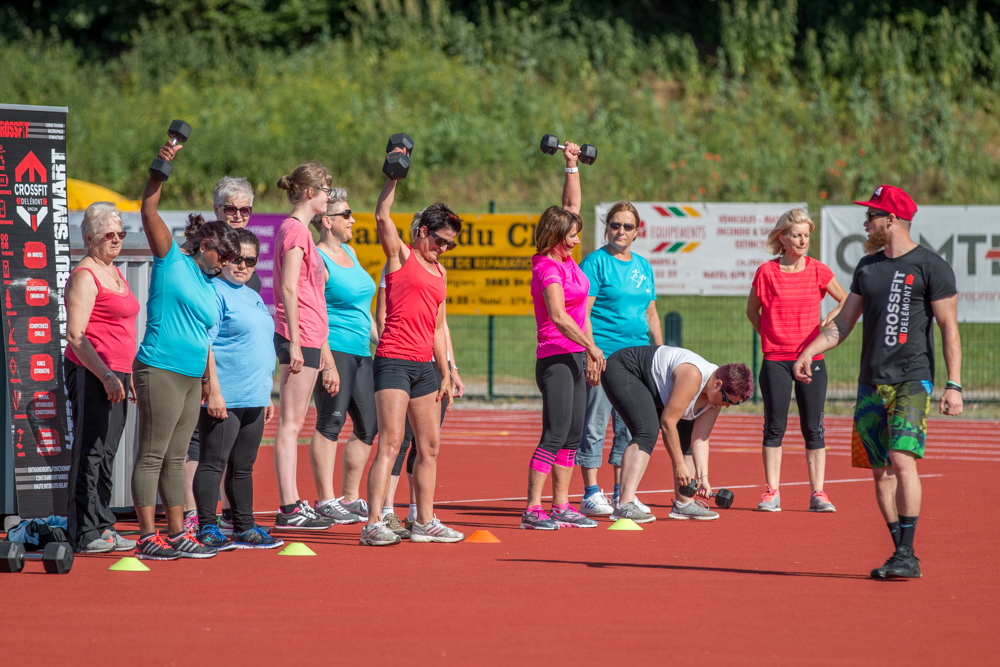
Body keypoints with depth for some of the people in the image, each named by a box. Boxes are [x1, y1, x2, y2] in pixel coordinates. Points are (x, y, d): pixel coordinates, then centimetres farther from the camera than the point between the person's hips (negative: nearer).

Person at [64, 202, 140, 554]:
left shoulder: (116, 273, 19)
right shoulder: (84, 277, -9)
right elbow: (75, 336, -17)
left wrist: (129, 376, 24)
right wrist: (106, 376, -22)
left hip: (114, 376, 9)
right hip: (90, 374, -9)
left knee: (105, 454, 10)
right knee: (91, 452, -9)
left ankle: (103, 528, 14)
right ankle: (87, 533, -9)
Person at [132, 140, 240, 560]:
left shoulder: (210, 288, 21)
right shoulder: (172, 260, 0)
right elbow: (149, 209, -9)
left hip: (191, 378, 8)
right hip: (160, 371, -8)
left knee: (175, 458, 11)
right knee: (152, 455, -6)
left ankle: (178, 534, 14)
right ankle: (148, 537, -7)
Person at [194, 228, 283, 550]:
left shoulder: (252, 297, 20)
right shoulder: (215, 292, -8)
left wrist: (267, 395, 23)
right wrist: (214, 391, -20)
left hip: (253, 400, 9)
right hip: (223, 400, -9)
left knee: (243, 467, 14)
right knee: (214, 463, -5)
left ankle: (245, 528, 19)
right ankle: (207, 530, -3)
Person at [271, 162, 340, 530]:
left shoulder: (298, 230, 19)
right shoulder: (296, 230, -11)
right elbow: (289, 289, -18)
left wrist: (322, 348, 25)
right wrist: (295, 344, -21)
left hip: (305, 337, 10)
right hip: (299, 335, -10)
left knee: (292, 423, 10)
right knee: (291, 423, -9)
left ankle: (294, 503, 14)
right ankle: (288, 509, -9)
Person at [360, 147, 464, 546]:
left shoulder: (440, 273, 20)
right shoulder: (400, 255, 1)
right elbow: (383, 216, -16)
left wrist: (445, 373, 20)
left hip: (425, 364, 8)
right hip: (394, 360, -8)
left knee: (429, 446, 11)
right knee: (391, 442, -14)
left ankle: (425, 522, 20)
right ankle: (374, 525, -18)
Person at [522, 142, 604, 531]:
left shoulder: (565, 258, 11)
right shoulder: (548, 268, -14)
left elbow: (571, 204, 20)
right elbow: (558, 316, -25)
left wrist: (572, 166, 16)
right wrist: (592, 346, -27)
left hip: (574, 357, 9)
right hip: (555, 358, -9)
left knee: (573, 436, 8)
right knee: (555, 435, -13)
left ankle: (561, 507, 11)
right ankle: (532, 509, -14)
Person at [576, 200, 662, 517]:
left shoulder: (643, 266, 17)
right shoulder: (596, 262, -3)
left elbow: (651, 315, 23)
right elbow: (582, 312, -9)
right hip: (602, 356, -7)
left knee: (629, 428, 8)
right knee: (595, 425, -5)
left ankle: (622, 494, 14)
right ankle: (591, 494, -1)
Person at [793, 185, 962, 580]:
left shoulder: (930, 266, -4)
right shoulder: (868, 267, 15)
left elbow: (949, 329, -6)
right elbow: (843, 322, 21)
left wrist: (953, 385, -13)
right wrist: (809, 352, 7)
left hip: (913, 380, -7)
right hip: (872, 383, 7)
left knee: (902, 459, -20)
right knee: (880, 472, 4)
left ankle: (907, 555, -18)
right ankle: (902, 556, 11)